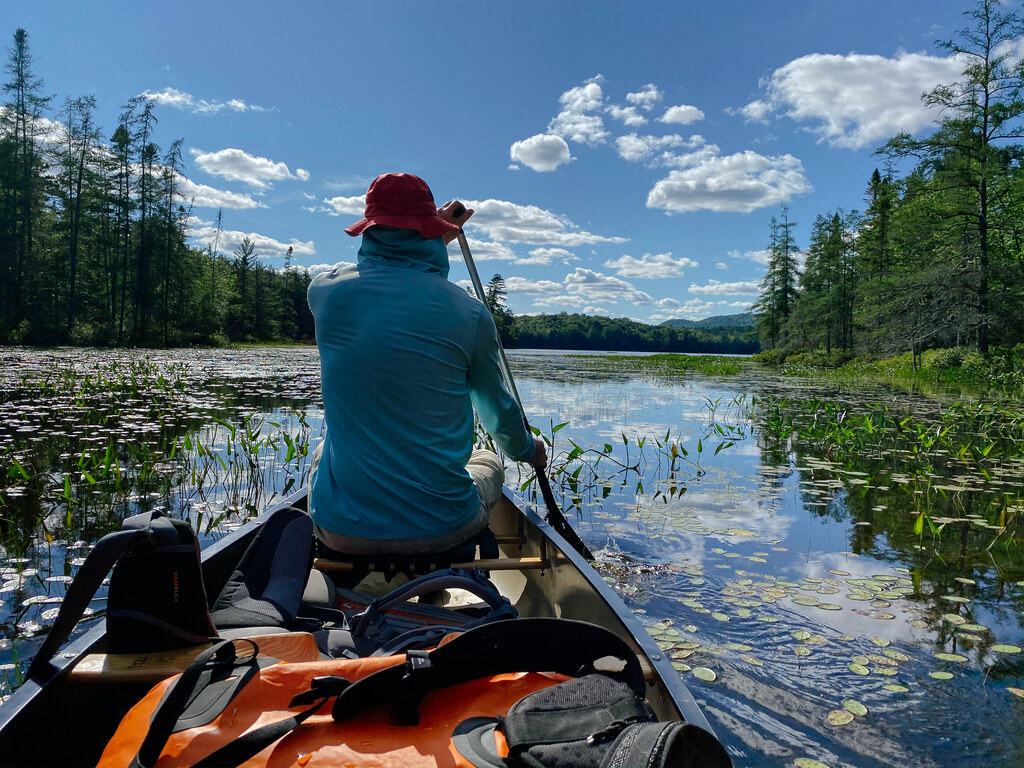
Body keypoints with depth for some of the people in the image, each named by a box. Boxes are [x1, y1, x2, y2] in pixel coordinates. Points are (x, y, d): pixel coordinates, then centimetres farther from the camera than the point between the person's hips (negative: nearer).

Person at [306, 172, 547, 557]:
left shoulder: (325, 291, -5)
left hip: (344, 531, 2)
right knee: (489, 462, 33)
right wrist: (528, 449, 30)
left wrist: (436, 235, 36)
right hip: (442, 530, -1)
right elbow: (500, 414, 7)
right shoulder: (468, 313, -10)